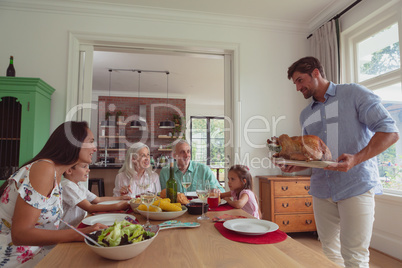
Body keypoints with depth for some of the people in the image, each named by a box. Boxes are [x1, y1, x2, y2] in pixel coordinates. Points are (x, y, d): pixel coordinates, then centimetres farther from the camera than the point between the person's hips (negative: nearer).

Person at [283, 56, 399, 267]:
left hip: (356, 187, -5)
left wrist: (356, 159, -23)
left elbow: (390, 132, -8)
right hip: (322, 190, 6)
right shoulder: (306, 115, 15)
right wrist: (295, 166, -1)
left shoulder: (354, 94, -1)